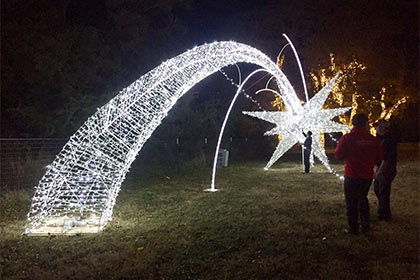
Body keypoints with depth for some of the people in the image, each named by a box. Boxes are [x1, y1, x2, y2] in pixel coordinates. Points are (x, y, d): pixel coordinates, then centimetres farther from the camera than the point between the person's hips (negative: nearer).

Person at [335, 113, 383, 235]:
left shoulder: (347, 138, -14)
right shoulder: (373, 139, -5)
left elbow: (338, 155, -10)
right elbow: (379, 157, 2)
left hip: (352, 176, -3)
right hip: (367, 175, 3)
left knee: (351, 202, 8)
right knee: (363, 198, 22)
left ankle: (353, 228, 13)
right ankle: (365, 225, 26)